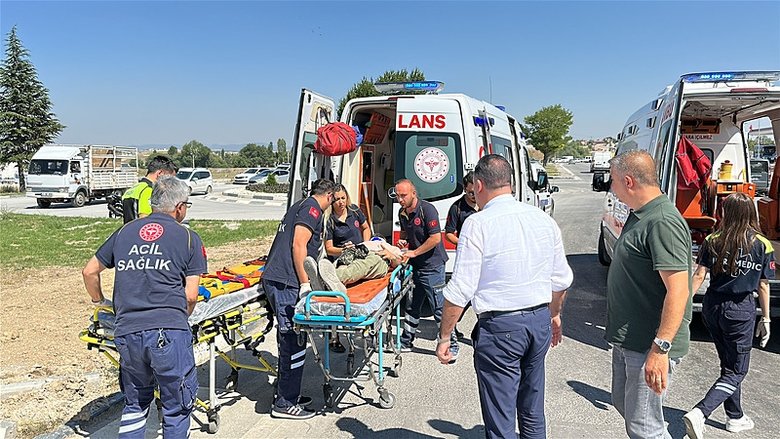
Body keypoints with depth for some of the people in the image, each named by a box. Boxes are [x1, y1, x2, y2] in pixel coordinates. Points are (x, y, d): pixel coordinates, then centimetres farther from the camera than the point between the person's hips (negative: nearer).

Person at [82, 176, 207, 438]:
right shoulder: (189, 238, 5)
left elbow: (89, 271, 24)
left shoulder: (123, 232, 16)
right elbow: (191, 296, 0)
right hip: (169, 332, -4)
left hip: (126, 333, 4)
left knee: (135, 404, 23)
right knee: (177, 406, 12)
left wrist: (99, 301, 41)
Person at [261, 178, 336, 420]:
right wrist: (305, 283, -15)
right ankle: (285, 403, 1)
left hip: (273, 279, 10)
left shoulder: (300, 205, 23)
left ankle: (288, 395, 25)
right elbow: (298, 245, -16)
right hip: (285, 282, -10)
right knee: (294, 341, -6)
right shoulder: (312, 208, -6)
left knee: (289, 339, 16)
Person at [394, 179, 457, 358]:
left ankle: (451, 345, 9)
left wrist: (414, 252, -18)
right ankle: (406, 342, 26)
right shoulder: (402, 213, 7)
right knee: (412, 306, 15)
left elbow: (435, 238, -21)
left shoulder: (427, 209, -16)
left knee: (439, 307, -3)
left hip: (432, 265, -8)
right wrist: (403, 241, 3)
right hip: (414, 266, 8)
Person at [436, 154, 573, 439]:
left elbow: (459, 290, -15)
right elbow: (562, 279, 13)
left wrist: (444, 337, -5)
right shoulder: (544, 220, 4)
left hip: (500, 327, -6)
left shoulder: (478, 224, -14)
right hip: (540, 322, 7)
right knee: (533, 414, 22)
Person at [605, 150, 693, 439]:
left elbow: (678, 290, -28)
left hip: (649, 346, -10)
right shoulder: (639, 216, 10)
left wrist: (660, 348, -30)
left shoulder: (663, 223, -22)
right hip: (628, 340, 10)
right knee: (623, 405, 24)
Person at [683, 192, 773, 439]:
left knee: (728, 365, 22)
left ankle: (736, 418, 33)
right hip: (741, 311, -3)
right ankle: (699, 413, -14)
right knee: (736, 372, 6)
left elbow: (699, 275, -7)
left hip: (712, 307, 3)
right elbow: (763, 286, -1)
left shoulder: (713, 241, -3)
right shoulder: (763, 246, -6)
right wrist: (766, 319, 8)